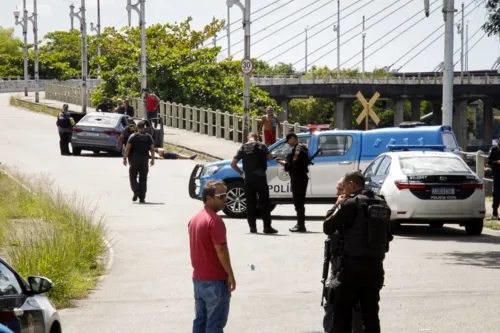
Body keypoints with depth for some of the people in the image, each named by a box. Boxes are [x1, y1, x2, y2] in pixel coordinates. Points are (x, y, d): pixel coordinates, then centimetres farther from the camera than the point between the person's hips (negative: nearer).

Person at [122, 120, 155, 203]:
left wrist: (125, 158, -3)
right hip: (144, 160, 2)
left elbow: (127, 148, -9)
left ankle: (136, 191, -16)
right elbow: (152, 149, 3)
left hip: (134, 159, -2)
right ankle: (142, 198, 3)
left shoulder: (133, 136, -2)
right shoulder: (148, 137, 5)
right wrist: (152, 159, 13)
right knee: (143, 179, 7)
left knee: (133, 177, 8)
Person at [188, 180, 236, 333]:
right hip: (215, 280, -9)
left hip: (198, 279, 9)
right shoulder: (215, 220, -18)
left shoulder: (194, 219, 12)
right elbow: (221, 250, -20)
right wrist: (230, 275, -14)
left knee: (200, 320, 12)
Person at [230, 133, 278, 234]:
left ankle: (252, 227, 6)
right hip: (259, 177, -3)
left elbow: (233, 163, 5)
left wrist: (241, 173, 12)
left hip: (248, 179, 3)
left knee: (250, 203, 8)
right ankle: (267, 227, -5)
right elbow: (270, 157, -11)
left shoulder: (243, 148, 8)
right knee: (264, 203, -1)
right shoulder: (260, 146, -2)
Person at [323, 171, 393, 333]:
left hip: (354, 265, -6)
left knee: (342, 312, 2)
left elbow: (328, 228, -7)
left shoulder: (351, 204, -10)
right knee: (371, 312, 11)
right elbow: (387, 235, 16)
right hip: (375, 265, 6)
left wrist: (338, 207, 6)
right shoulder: (382, 204, 11)